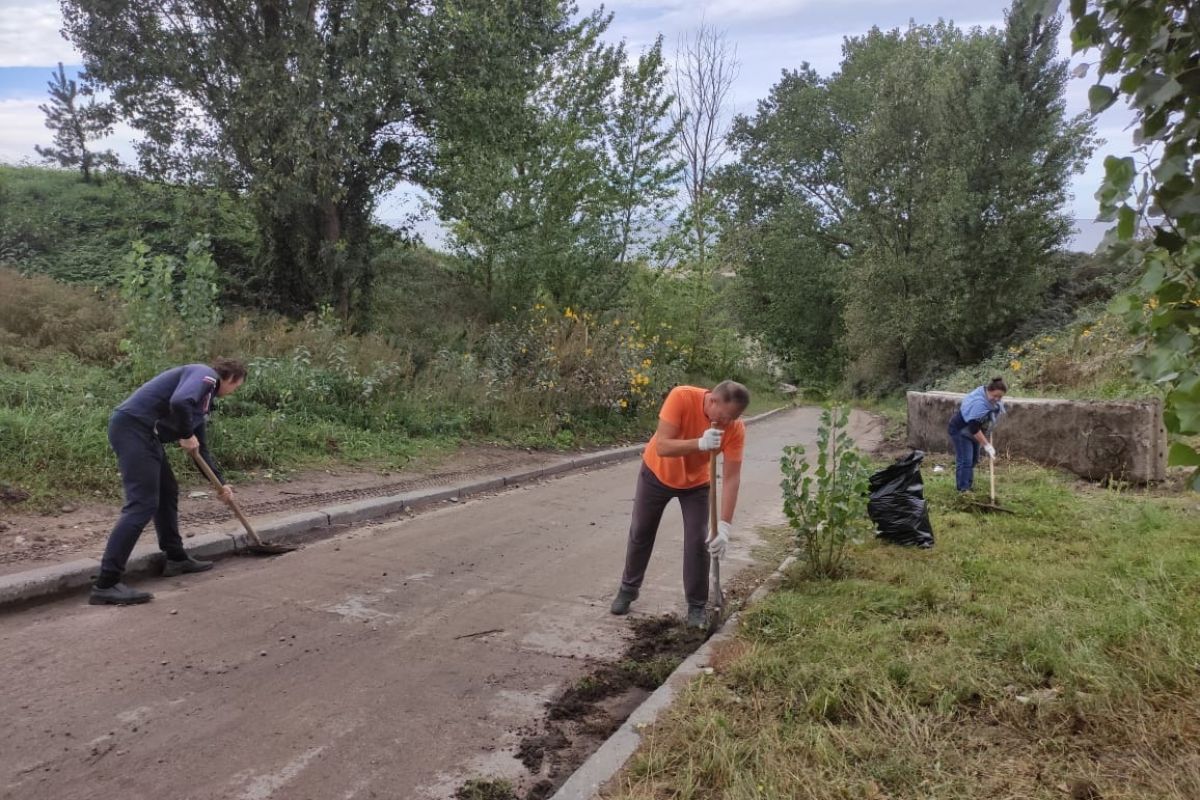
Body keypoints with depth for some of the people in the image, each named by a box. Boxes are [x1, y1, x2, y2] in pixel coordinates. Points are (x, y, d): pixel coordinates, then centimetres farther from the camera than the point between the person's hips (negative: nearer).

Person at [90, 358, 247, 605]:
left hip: (144, 433, 11)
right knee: (142, 504, -13)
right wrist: (187, 435, -10)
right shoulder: (205, 375, -4)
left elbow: (201, 448, 31)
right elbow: (179, 402, -27)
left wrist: (221, 483, 32)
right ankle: (105, 584, -14)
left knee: (168, 492, 20)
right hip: (133, 426, -11)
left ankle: (176, 558, 32)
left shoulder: (206, 395, 24)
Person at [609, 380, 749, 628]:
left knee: (697, 542, -6)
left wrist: (724, 525, -33)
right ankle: (628, 589, 32)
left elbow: (732, 478, -26)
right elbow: (662, 446, -35)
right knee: (640, 533, 12)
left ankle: (697, 606, 12)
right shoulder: (681, 397, -33)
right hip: (657, 473, 0)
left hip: (696, 483, 1)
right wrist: (700, 443, -50)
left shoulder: (735, 428, -27)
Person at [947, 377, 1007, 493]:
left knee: (973, 459, 14)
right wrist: (987, 445, -36)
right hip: (960, 430, -9)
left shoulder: (994, 400, -7)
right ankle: (963, 490, -7)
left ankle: (969, 484, 27)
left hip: (972, 431, 9)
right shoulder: (979, 403, -36)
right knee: (965, 460, -12)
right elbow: (974, 428, -38)